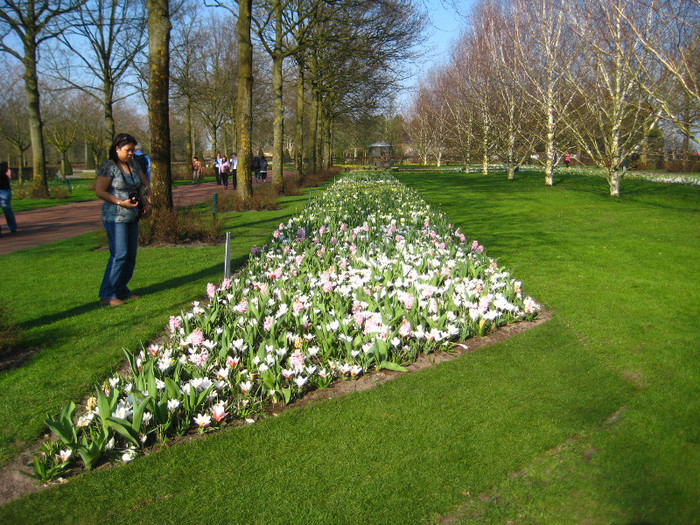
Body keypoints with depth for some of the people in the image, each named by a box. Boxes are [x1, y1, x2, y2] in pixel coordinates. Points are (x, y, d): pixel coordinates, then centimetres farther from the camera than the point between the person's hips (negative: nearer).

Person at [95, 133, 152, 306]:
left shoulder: (133, 165, 11)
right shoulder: (108, 167, -11)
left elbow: (145, 185, 22)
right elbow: (99, 191, -14)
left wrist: (148, 202, 6)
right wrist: (121, 202, -19)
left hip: (132, 217, 8)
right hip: (115, 217, -8)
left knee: (131, 256, 9)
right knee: (119, 255, -13)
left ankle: (121, 290, 20)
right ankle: (107, 295, -5)